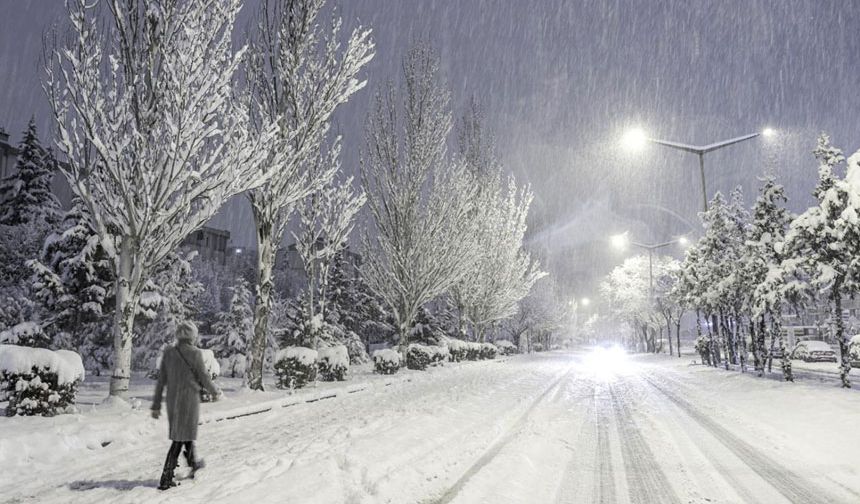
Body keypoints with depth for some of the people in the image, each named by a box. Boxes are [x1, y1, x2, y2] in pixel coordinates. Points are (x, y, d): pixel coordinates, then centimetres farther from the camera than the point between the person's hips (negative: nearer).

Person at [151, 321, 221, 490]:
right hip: (189, 400, -6)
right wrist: (215, 392, 9)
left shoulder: (168, 353, 1)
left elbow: (161, 381, 3)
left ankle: (193, 464, 40)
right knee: (180, 438, 2)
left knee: (186, 432, 22)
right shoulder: (195, 353, -15)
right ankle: (166, 478, 2)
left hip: (172, 400, 6)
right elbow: (204, 379, -10)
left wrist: (156, 405, 8)